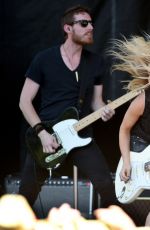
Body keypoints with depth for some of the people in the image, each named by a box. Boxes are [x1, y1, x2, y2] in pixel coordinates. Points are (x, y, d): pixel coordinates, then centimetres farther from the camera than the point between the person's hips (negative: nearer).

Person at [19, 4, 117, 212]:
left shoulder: (96, 62, 6)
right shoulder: (44, 59, -4)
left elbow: (96, 101, 13)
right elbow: (25, 101, -3)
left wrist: (104, 110, -12)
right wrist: (42, 133, -15)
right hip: (45, 136, -2)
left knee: (107, 186, -16)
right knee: (27, 192, 5)